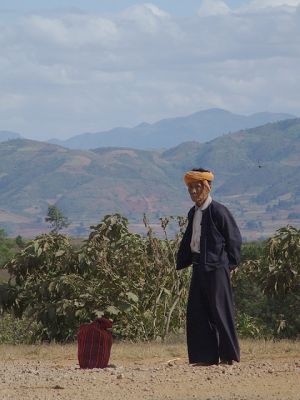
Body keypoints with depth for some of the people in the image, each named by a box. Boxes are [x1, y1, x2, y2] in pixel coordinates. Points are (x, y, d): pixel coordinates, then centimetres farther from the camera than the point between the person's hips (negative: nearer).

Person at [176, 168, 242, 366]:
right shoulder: (193, 213, 13)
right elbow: (188, 240, 21)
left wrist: (231, 263, -7)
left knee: (220, 311, -5)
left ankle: (229, 355, 2)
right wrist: (182, 263, 17)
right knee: (197, 312, 5)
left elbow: (234, 238, -7)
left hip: (217, 267, -8)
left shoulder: (218, 211, -10)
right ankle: (206, 356, 10)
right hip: (199, 266, 8)